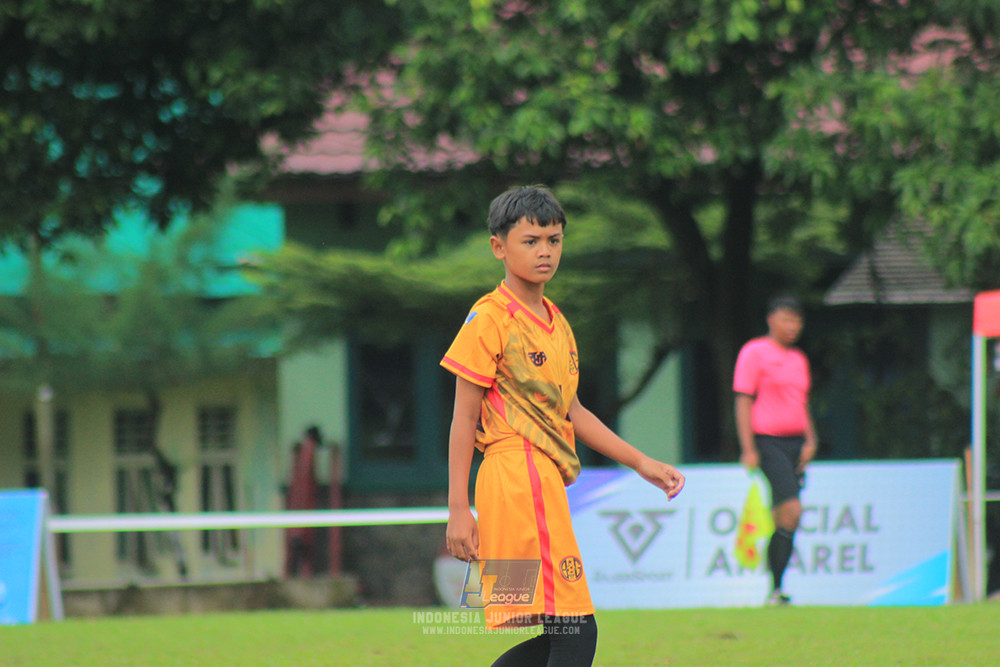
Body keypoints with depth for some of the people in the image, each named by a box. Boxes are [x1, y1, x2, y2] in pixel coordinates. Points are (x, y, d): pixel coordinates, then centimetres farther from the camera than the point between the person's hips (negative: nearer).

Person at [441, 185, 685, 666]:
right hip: (517, 477, -9)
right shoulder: (489, 320, -7)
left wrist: (640, 463, 22)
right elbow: (464, 418, -7)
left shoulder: (557, 323, 18)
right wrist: (458, 510, -11)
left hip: (547, 482, 9)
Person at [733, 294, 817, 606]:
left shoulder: (799, 359, 19)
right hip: (768, 442, -7)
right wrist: (748, 449, -12)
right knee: (791, 511, -18)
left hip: (796, 444, 7)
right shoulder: (754, 352, -3)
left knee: (782, 516, 5)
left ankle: (774, 592, 10)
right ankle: (776, 589, -14)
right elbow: (743, 402, -6)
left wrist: (810, 441, 12)